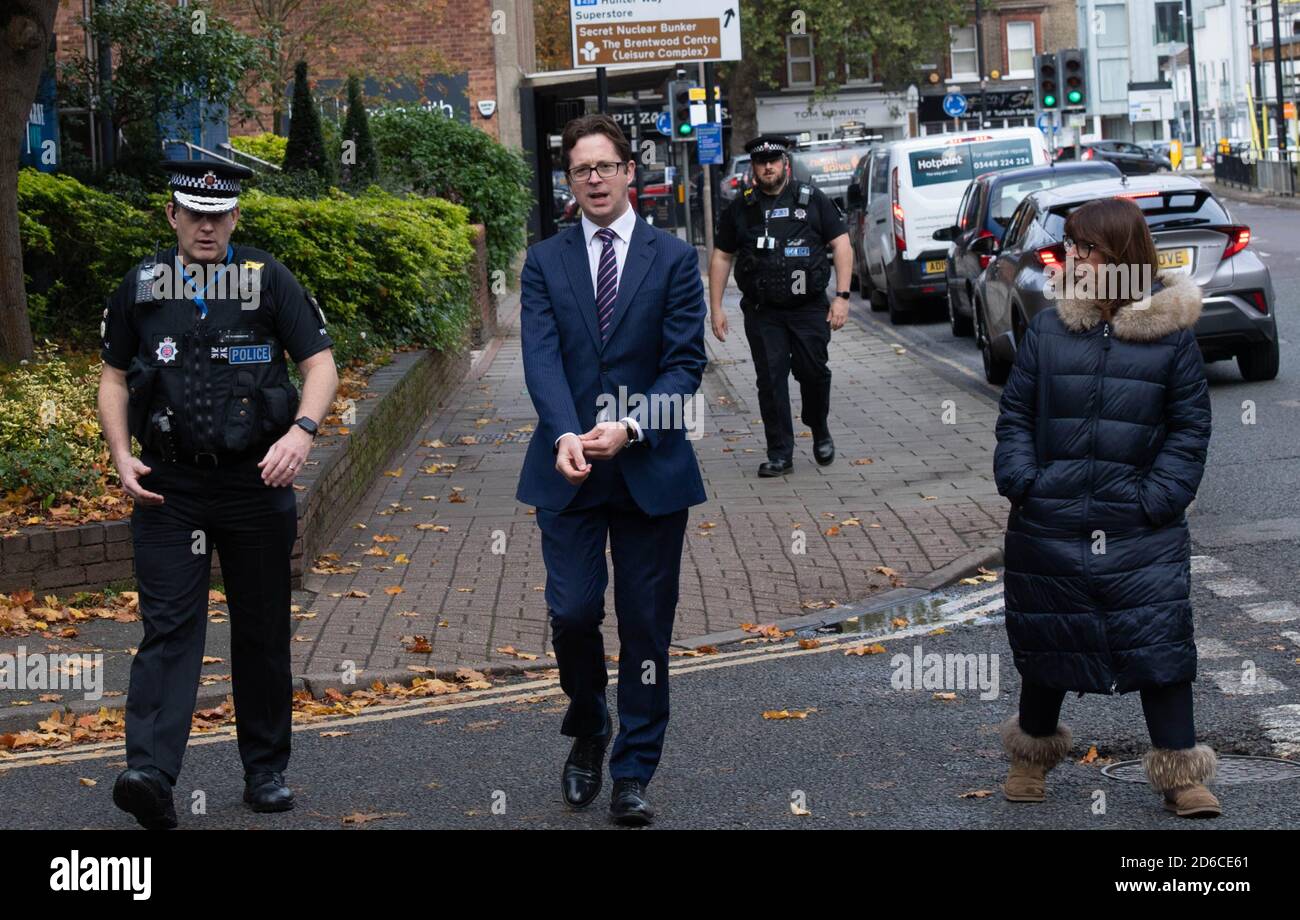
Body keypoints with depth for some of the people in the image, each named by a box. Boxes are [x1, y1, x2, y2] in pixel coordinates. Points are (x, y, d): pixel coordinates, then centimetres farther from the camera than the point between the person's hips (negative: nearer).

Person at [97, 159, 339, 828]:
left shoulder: (268, 280, 1)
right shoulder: (141, 286, 6)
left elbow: (321, 364, -2)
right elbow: (114, 376, 14)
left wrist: (302, 430, -21)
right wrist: (122, 457, 0)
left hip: (256, 482, 0)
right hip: (168, 489, 0)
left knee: (262, 631, 8)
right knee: (169, 627, -10)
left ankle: (266, 771, 19)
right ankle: (150, 774, -21)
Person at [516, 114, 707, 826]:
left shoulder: (674, 259, 3)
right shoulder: (545, 261, 6)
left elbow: (685, 363, -4)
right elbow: (541, 359, -7)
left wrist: (629, 429, -19)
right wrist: (565, 435, -24)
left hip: (651, 466, 0)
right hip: (570, 469, 1)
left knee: (646, 626, 4)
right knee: (572, 611, -5)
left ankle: (633, 774, 13)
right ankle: (587, 729, 24)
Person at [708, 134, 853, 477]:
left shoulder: (813, 201, 4)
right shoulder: (740, 209, 9)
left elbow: (842, 246, 2)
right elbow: (721, 258, 12)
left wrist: (842, 296, -7)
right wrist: (716, 307, 5)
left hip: (809, 308, -1)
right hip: (762, 313, 1)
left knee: (814, 372, 0)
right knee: (770, 380, -3)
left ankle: (820, 432, 27)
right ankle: (779, 453, 2)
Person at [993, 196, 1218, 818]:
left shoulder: (1171, 334, -4)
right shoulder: (1048, 330, 2)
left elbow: (1190, 426, 0)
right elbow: (1015, 412, 7)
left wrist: (1159, 495, -10)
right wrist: (1020, 479, -7)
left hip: (1141, 530, -2)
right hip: (1049, 526, 2)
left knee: (1159, 643, -3)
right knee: (1045, 642, 14)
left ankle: (1180, 770, 7)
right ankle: (1034, 753, 34)